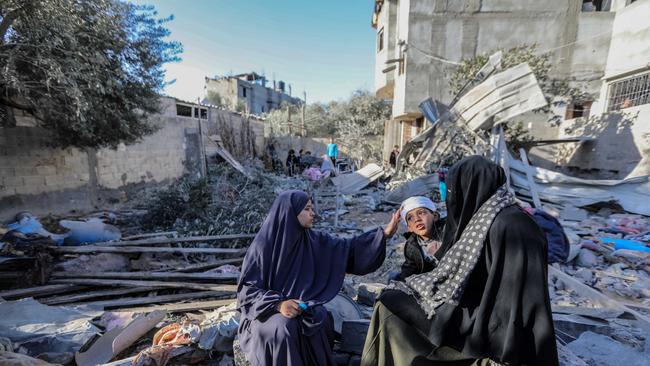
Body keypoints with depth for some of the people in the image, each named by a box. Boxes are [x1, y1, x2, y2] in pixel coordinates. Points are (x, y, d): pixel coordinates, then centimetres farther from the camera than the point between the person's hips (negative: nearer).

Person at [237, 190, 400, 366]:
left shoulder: (312, 239, -1)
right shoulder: (263, 244, -14)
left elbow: (347, 247, 0)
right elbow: (247, 288, -12)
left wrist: (384, 233, -6)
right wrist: (278, 304, -27)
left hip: (299, 305, 4)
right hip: (266, 310, -3)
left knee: (319, 320, -26)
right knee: (285, 327, -32)